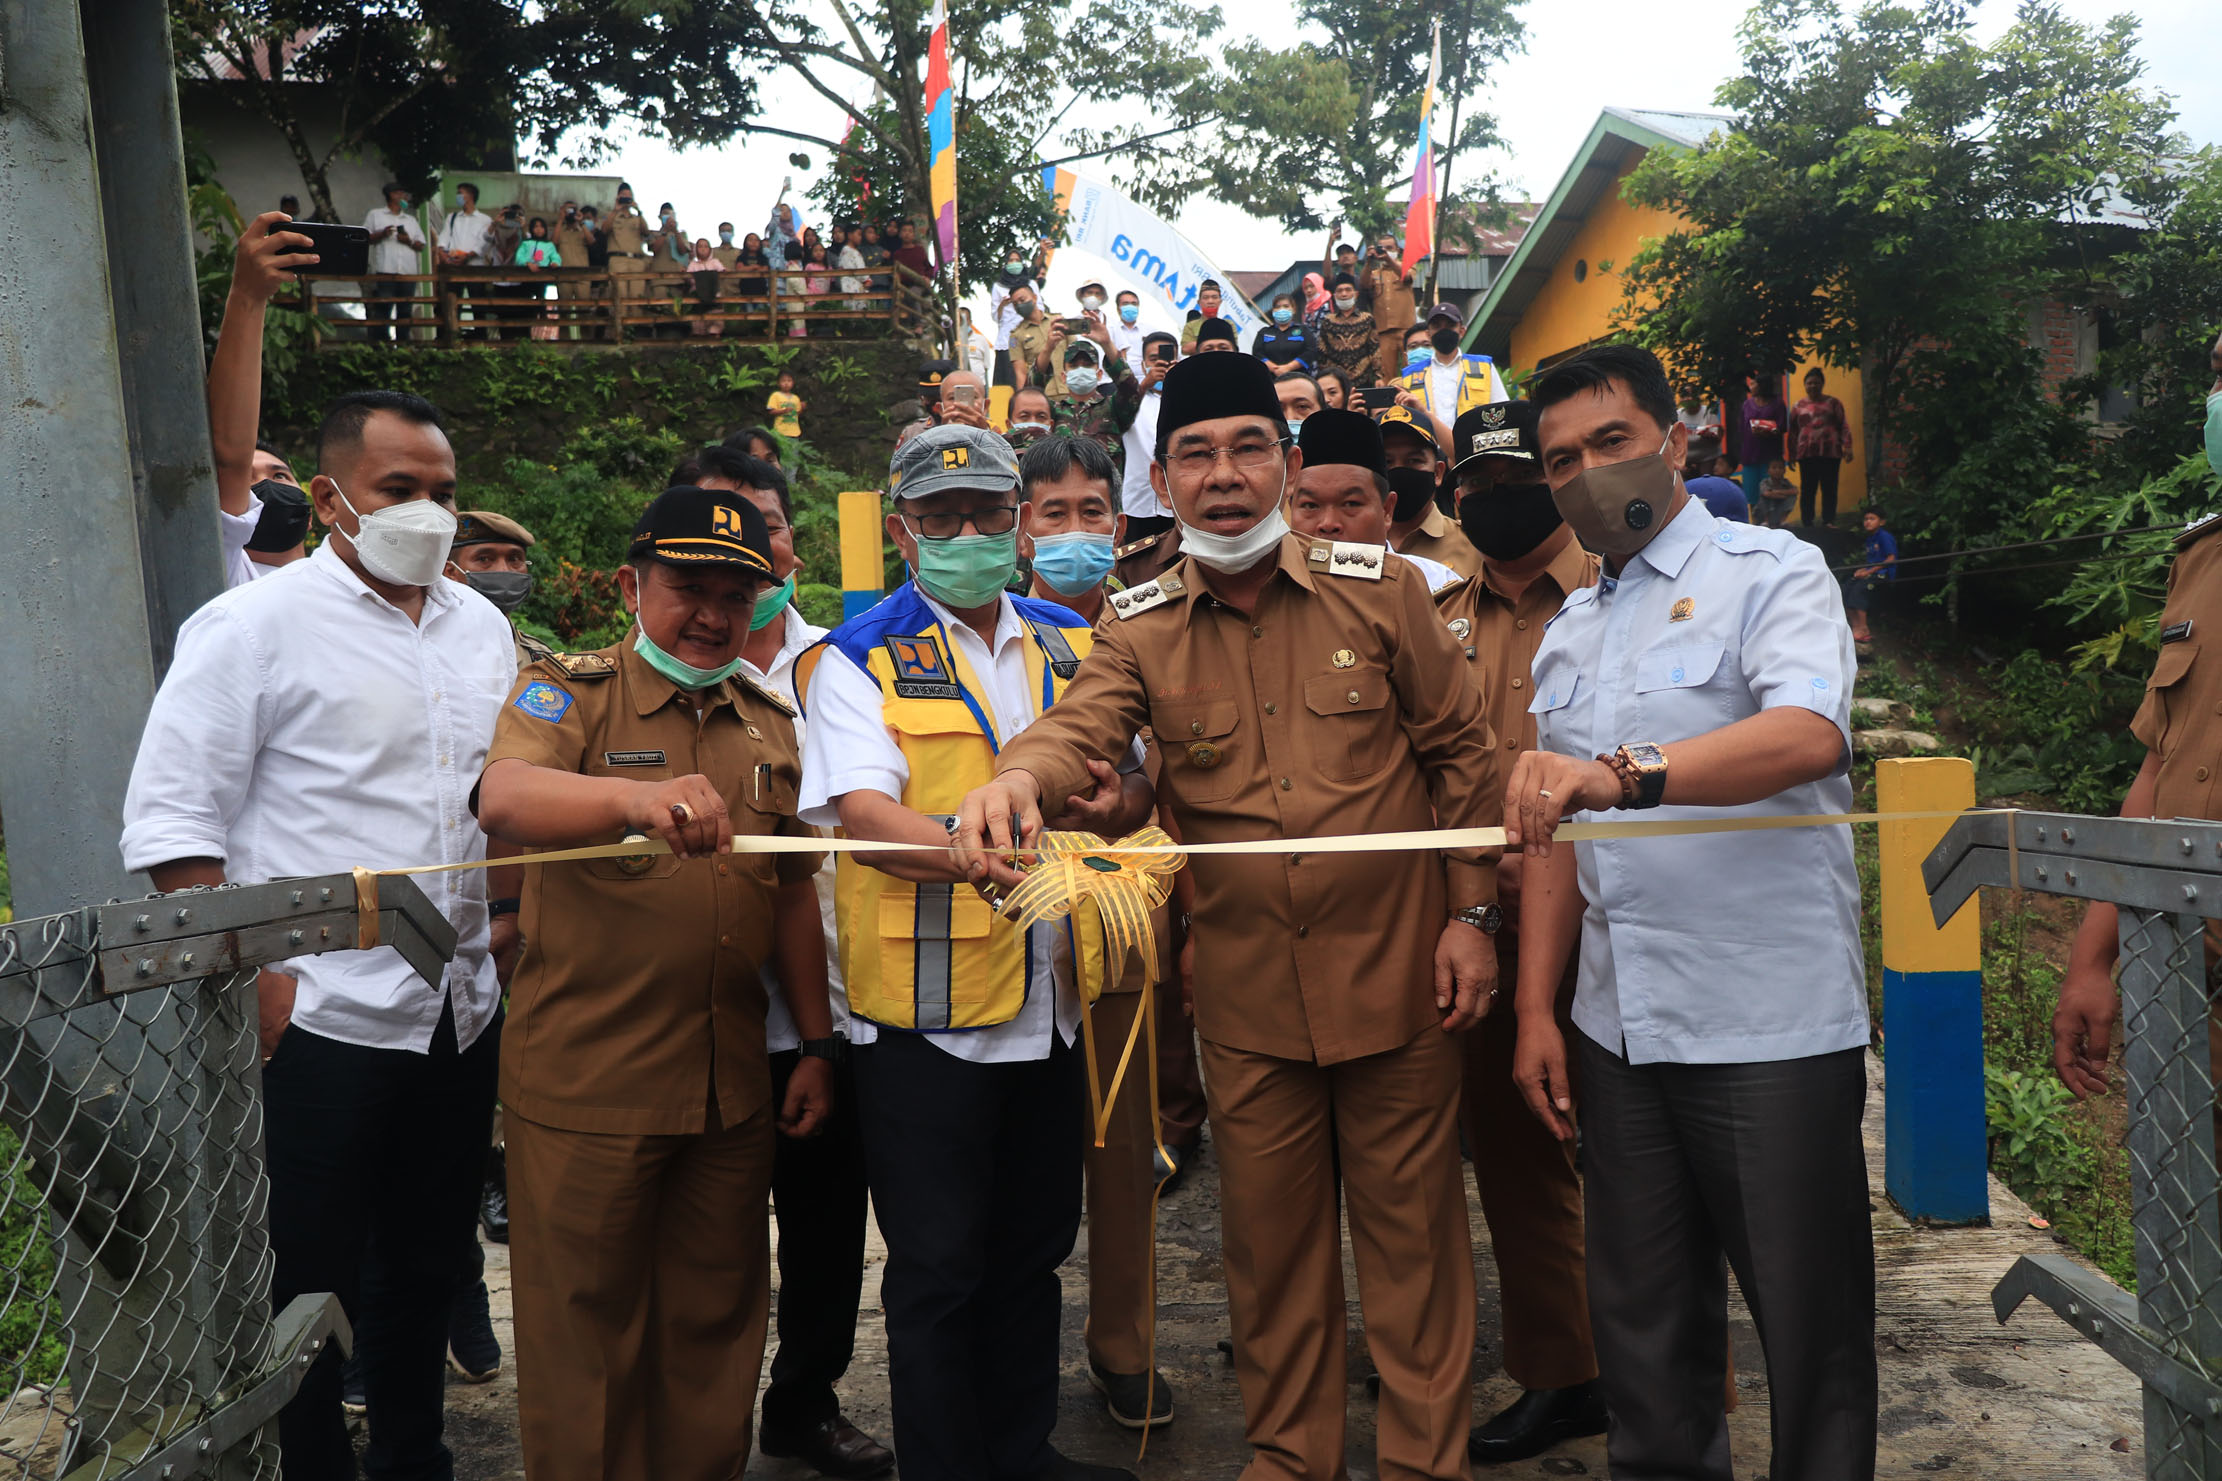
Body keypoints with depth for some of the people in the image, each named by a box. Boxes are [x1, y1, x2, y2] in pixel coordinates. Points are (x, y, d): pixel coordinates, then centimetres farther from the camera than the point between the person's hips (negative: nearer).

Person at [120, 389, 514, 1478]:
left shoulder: (481, 629, 11)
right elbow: (171, 819, -12)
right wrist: (252, 979, -17)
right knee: (302, 1289, 6)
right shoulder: (253, 625, -8)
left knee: (427, 1266, 20)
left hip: (461, 1013, 6)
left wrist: (512, 923, 9)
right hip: (316, 1021, -6)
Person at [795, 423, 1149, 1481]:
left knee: (1034, 1248, 18)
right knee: (937, 1269, 6)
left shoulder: (1070, 644, 11)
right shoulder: (859, 659, -5)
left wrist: (1117, 802, -10)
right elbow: (859, 814, -18)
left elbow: (1136, 777, 14)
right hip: (926, 1013, -5)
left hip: (1049, 1001, 6)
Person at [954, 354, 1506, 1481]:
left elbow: (1460, 751, 2)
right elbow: (1080, 728, -19)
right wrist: (1015, 778, -42)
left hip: (1395, 972, -1)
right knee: (1270, 1238, 16)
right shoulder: (1141, 627, -1)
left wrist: (1470, 913, -1)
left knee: (1412, 1228, 12)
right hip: (1247, 996, 1)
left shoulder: (1380, 588, -3)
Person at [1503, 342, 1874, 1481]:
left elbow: (1809, 736, -23)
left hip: (1772, 1025, -5)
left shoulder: (1771, 573, -3)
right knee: (1642, 1322, 15)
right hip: (1617, 1031, 6)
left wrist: (1626, 772, -37)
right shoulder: (1569, 629, 15)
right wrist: (1536, 1010, 9)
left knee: (1810, 1323, 5)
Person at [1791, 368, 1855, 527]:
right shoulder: (1799, 406, 12)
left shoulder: (1833, 403, 10)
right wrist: (1792, 454, 6)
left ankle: (1828, 524, 6)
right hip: (1807, 454, 0)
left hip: (1830, 453, 0)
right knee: (1807, 490, 0)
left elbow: (1844, 426, 6)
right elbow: (1792, 431, 11)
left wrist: (1847, 447, -4)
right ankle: (1807, 524, 7)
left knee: (1829, 490, 0)